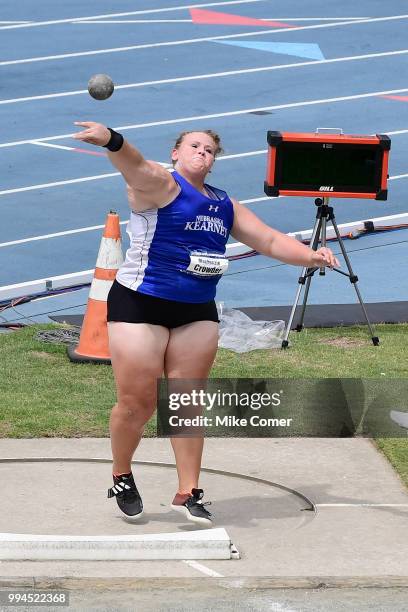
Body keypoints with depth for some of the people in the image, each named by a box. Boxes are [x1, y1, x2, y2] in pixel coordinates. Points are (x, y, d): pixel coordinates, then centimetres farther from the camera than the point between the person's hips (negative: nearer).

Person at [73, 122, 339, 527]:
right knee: (136, 404, -2)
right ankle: (121, 478, 21)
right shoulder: (159, 184, -6)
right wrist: (112, 141, -50)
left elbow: (270, 241, 18)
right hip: (140, 306, -6)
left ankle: (188, 493, 12)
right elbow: (134, 166, -28)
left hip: (197, 314, 6)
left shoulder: (225, 205, 15)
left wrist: (311, 256, 1)